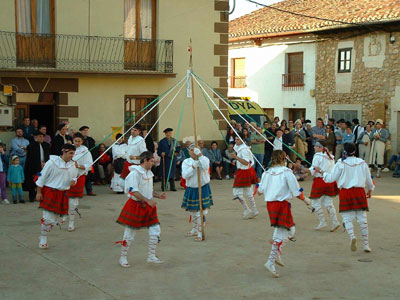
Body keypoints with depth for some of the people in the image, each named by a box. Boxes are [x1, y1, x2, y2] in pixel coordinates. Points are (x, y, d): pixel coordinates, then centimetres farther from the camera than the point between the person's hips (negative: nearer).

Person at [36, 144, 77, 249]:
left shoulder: (72, 165, 7)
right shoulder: (52, 162, -11)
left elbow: (74, 177, 19)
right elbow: (42, 177, -7)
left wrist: (73, 181, -6)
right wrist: (39, 192, -9)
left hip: (62, 194, 6)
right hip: (49, 192, -6)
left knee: (53, 220, 9)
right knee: (48, 218, -9)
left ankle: (44, 238, 26)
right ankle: (42, 240, 8)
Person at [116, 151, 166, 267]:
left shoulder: (148, 173, 13)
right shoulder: (135, 173, -14)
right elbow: (133, 191, -24)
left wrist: (158, 195, 5)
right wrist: (148, 200, -29)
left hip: (148, 207, 8)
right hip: (135, 205, -8)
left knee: (155, 231, 4)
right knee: (129, 234, 1)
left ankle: (151, 256, 16)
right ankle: (123, 258, 14)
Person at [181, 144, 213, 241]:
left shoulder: (204, 159, -2)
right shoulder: (186, 162, 3)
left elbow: (206, 166, -26)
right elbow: (184, 175, -12)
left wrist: (199, 155, -27)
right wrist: (193, 166, -21)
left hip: (203, 188, -3)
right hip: (191, 189, 3)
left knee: (202, 211, -9)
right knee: (192, 211, 15)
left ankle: (200, 232, -2)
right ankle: (195, 229, 34)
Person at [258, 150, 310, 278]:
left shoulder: (267, 173, 7)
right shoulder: (287, 172, -9)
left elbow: (260, 191, 14)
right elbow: (297, 192, -8)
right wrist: (305, 200, 9)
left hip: (270, 204, 7)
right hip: (281, 204, -7)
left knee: (290, 230, 22)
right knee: (280, 234, -2)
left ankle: (277, 254, 15)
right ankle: (271, 262, -7)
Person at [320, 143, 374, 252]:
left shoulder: (341, 163, -6)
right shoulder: (362, 163, 6)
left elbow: (330, 178, -4)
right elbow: (369, 180, 17)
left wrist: (321, 171, 12)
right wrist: (370, 190, 35)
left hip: (345, 192, -3)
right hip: (359, 191, 3)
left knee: (347, 218, 0)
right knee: (362, 218, 8)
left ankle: (352, 237, -26)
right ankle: (366, 244, 11)